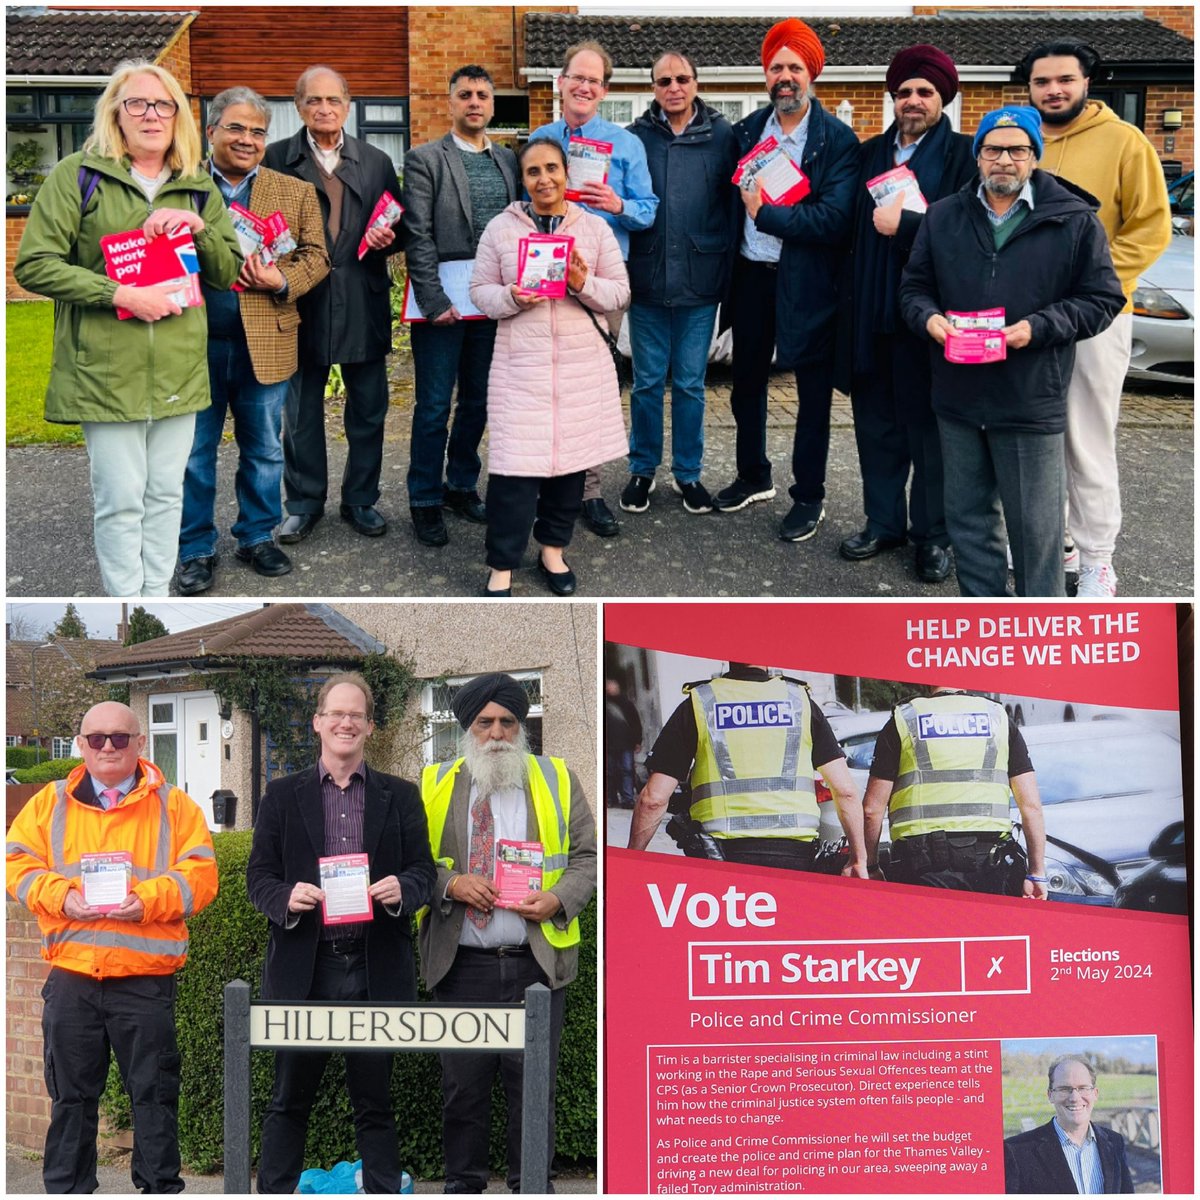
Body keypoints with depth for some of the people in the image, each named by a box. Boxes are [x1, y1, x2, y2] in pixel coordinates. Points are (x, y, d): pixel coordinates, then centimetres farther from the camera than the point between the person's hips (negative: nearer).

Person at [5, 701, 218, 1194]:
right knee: (71, 1095, 10)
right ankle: (67, 1188, 23)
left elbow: (200, 874, -3)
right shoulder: (51, 802, 11)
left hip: (146, 980, -1)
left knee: (154, 1092, 5)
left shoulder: (174, 806, 4)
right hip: (71, 975, 2)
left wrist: (147, 899, -19)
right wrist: (62, 896, -12)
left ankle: (160, 1185, 17)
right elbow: (19, 862, 5)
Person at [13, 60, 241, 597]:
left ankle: (159, 597, 22)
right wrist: (120, 294, -17)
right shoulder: (77, 175, -1)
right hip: (107, 369, -4)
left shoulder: (198, 188, 13)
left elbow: (229, 273, 13)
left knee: (166, 495, 11)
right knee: (120, 502, -1)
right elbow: (33, 265, -7)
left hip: (180, 369, 4)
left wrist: (199, 227, -7)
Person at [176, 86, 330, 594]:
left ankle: (257, 537, 28)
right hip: (194, 343, -1)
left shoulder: (296, 193, 7)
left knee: (264, 451, 12)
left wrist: (283, 281, -14)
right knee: (193, 453, 7)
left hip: (264, 344, 1)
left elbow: (316, 257, 5)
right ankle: (196, 548, 19)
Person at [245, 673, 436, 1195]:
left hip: (377, 970, 0)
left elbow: (424, 872, 6)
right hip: (303, 970, 0)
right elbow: (258, 875, 4)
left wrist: (401, 889, -15)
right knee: (289, 1100, 8)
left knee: (376, 1102, 9)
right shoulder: (282, 794, 6)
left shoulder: (401, 796, 8)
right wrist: (286, 897, -16)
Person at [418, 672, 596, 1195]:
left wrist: (558, 900, -9)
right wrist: (451, 883, -12)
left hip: (538, 961, 0)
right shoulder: (434, 785, 8)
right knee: (462, 1085, 5)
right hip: (462, 964, 0)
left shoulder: (557, 781, 10)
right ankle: (463, 1183, 21)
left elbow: (586, 856, 8)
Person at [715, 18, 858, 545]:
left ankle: (809, 497, 18)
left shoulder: (838, 139, -10)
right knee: (747, 381, 17)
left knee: (813, 392, 6)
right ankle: (753, 477, 35)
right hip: (752, 274, 5)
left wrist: (765, 214, -17)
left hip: (806, 280, -5)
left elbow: (834, 219, -20)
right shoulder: (746, 131, 6)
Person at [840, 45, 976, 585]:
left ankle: (932, 534, 15)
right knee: (877, 424, 12)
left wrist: (904, 225, -18)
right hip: (872, 313, 5)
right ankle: (884, 522, 25)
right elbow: (853, 225, 12)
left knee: (929, 428, 4)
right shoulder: (871, 153, 13)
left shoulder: (963, 154, -3)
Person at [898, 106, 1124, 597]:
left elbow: (1101, 299, -2)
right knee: (968, 516, 14)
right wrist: (928, 317, -9)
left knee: (1035, 525, 3)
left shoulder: (1075, 220, -3)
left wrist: (1038, 327, -16)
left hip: (1031, 403, -4)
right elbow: (914, 286, 14)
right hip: (957, 396, 4)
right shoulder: (943, 216, 8)